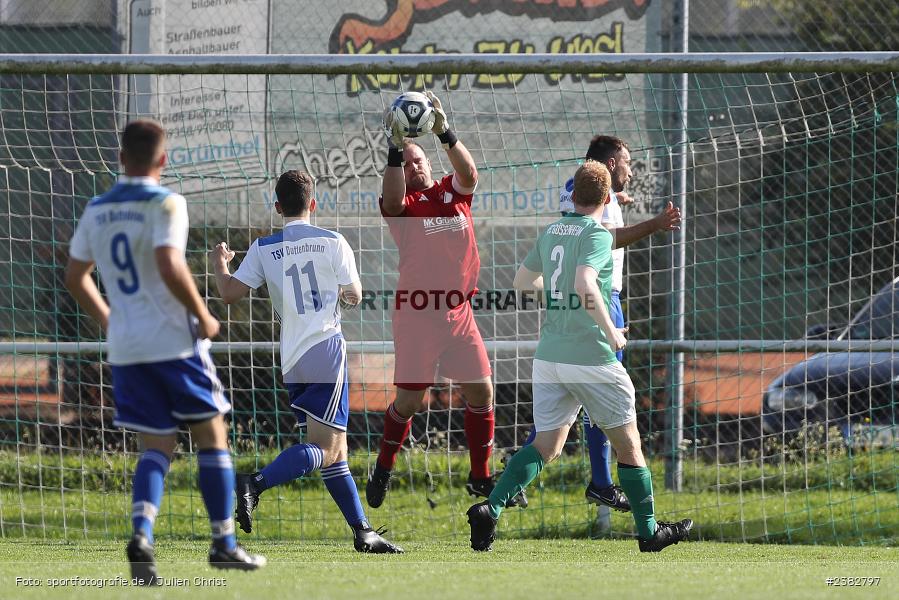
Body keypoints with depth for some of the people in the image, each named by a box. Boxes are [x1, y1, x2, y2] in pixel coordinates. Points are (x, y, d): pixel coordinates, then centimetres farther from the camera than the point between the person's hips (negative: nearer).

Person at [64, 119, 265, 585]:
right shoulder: (165, 204, -11)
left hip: (125, 347, 5)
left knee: (156, 446, 8)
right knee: (211, 434, 8)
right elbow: (170, 266, -23)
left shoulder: (96, 210, 8)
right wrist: (202, 316, -11)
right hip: (174, 340, -5)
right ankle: (224, 543, 9)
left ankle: (141, 534, -17)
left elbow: (75, 277, 14)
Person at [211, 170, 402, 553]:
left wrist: (219, 263, 20)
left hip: (292, 360, 5)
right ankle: (254, 485, -30)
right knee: (323, 449, -9)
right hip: (326, 351, -5)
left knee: (334, 449, 12)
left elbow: (229, 293, 0)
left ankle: (362, 531, 12)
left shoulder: (263, 249, 3)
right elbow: (354, 296, 5)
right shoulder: (332, 243, -2)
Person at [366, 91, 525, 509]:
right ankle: (383, 471, 18)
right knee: (409, 399, -2)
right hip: (415, 313, -4)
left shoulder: (453, 192, 9)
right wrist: (395, 148, -32)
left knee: (480, 391, 3)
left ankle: (481, 477, 15)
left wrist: (444, 133, -24)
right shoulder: (402, 202, -2)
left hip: (459, 311, 4)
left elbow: (468, 173, -12)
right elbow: (392, 199, -25)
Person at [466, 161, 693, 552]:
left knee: (546, 447, 5)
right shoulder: (596, 233, -11)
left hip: (549, 355, 6)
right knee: (628, 444, 9)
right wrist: (611, 332, -16)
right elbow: (585, 285, -27)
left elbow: (522, 282, 22)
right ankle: (648, 532, 17)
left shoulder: (550, 233, 10)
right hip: (591, 356, -6)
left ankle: (490, 509, -15)